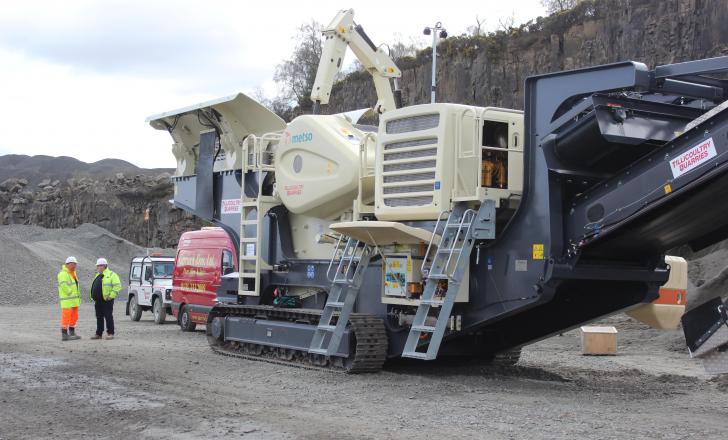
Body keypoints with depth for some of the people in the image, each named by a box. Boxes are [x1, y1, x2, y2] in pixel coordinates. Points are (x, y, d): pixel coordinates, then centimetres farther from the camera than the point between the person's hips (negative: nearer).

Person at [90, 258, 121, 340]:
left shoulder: (111, 275, -6)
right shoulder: (98, 275, 20)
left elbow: (117, 286, -13)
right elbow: (94, 287, 28)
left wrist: (111, 296, -17)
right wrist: (92, 296, 16)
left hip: (106, 300, -8)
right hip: (98, 301, 8)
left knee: (108, 316, -6)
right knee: (99, 317, 11)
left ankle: (110, 333, -1)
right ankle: (99, 333, 17)